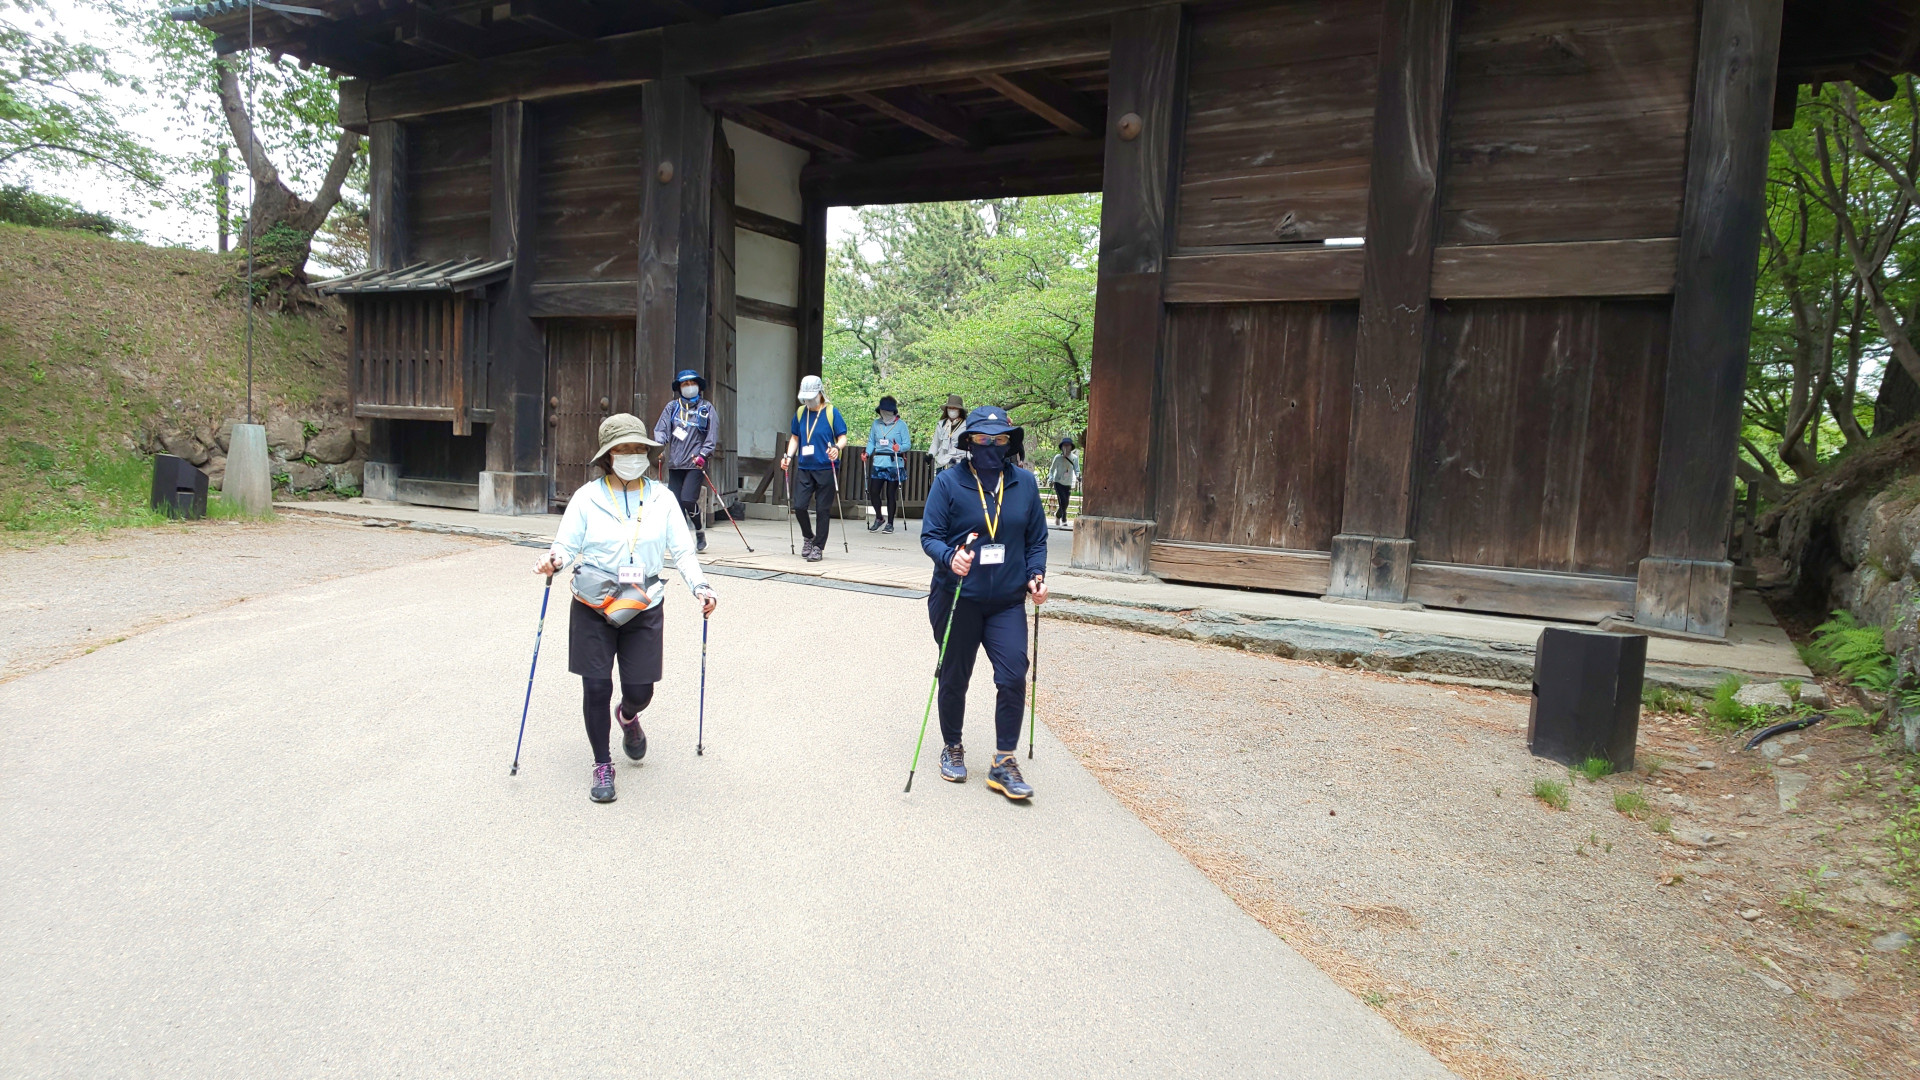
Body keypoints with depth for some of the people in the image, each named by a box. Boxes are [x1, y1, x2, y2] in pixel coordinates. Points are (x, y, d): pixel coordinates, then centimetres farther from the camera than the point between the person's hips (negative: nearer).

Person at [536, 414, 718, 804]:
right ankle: (602, 766, 19)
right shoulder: (588, 497, -2)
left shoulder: (662, 498, 2)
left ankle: (627, 716, 44)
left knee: (639, 691, 5)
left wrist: (699, 586, -14)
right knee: (596, 687, -2)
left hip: (644, 608, 1)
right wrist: (554, 561, -25)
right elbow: (567, 545, -2)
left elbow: (682, 551, 2)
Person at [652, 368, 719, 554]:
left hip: (695, 463, -3)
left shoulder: (707, 408, 7)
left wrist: (703, 454, -10)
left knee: (688, 500, -15)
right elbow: (661, 429, 6)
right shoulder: (672, 407, 12)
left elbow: (712, 435, 2)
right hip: (674, 463, 3)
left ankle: (700, 531, 8)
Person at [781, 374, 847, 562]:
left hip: (826, 469, -4)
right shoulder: (800, 412, 9)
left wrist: (837, 447, -26)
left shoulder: (832, 412, -3)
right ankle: (809, 537, 23)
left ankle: (818, 547, 11)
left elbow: (843, 438, -4)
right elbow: (795, 438, 19)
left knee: (822, 510, 0)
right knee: (799, 506, -3)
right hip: (805, 468, 4)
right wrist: (789, 457, 3)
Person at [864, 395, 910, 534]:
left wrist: (899, 447, -22)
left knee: (891, 494, 0)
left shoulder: (901, 424, 1)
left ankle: (890, 523, 12)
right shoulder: (876, 423, 11)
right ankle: (879, 518, 20)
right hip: (878, 462, 3)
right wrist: (867, 453, -3)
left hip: (894, 463, -3)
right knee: (873, 491, -2)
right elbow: (871, 441, 15)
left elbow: (907, 444, -2)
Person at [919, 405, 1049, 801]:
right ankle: (952, 748, 34)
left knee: (1013, 677, -8)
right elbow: (930, 536, -6)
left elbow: (1037, 538, 12)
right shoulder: (948, 482, -5)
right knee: (954, 679, 11)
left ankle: (1004, 762, 7)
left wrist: (1035, 575, -3)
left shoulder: (1025, 483, 5)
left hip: (1008, 601, 2)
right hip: (957, 600, -2)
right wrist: (950, 557, -25)